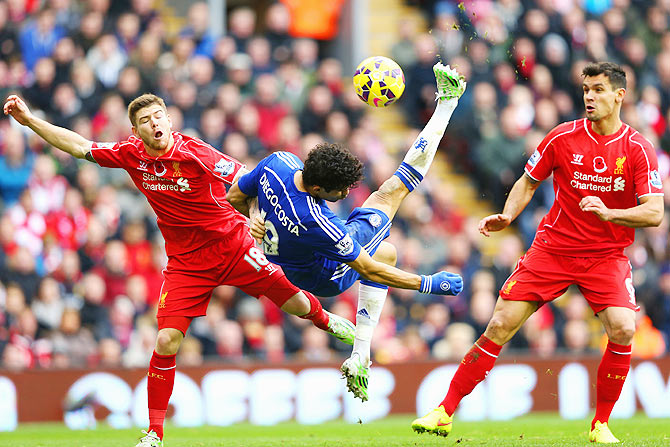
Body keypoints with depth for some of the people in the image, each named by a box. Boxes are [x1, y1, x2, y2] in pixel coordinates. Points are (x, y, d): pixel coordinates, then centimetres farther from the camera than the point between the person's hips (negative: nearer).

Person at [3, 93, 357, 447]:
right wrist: (29, 119, 2)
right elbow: (79, 145, 4)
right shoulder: (131, 155, -5)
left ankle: (325, 320, 36)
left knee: (294, 301, -4)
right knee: (166, 342, -10)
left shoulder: (195, 152, -18)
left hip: (232, 247, -2)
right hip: (185, 262, 2)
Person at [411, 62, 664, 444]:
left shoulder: (638, 149, -7)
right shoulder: (563, 137, -3)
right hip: (553, 248, 1)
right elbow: (528, 183, 11)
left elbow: (654, 213, -12)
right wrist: (507, 217, -7)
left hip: (607, 255, -1)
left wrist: (609, 213, -28)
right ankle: (445, 412, 2)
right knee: (501, 325, -7)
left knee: (623, 329, -23)